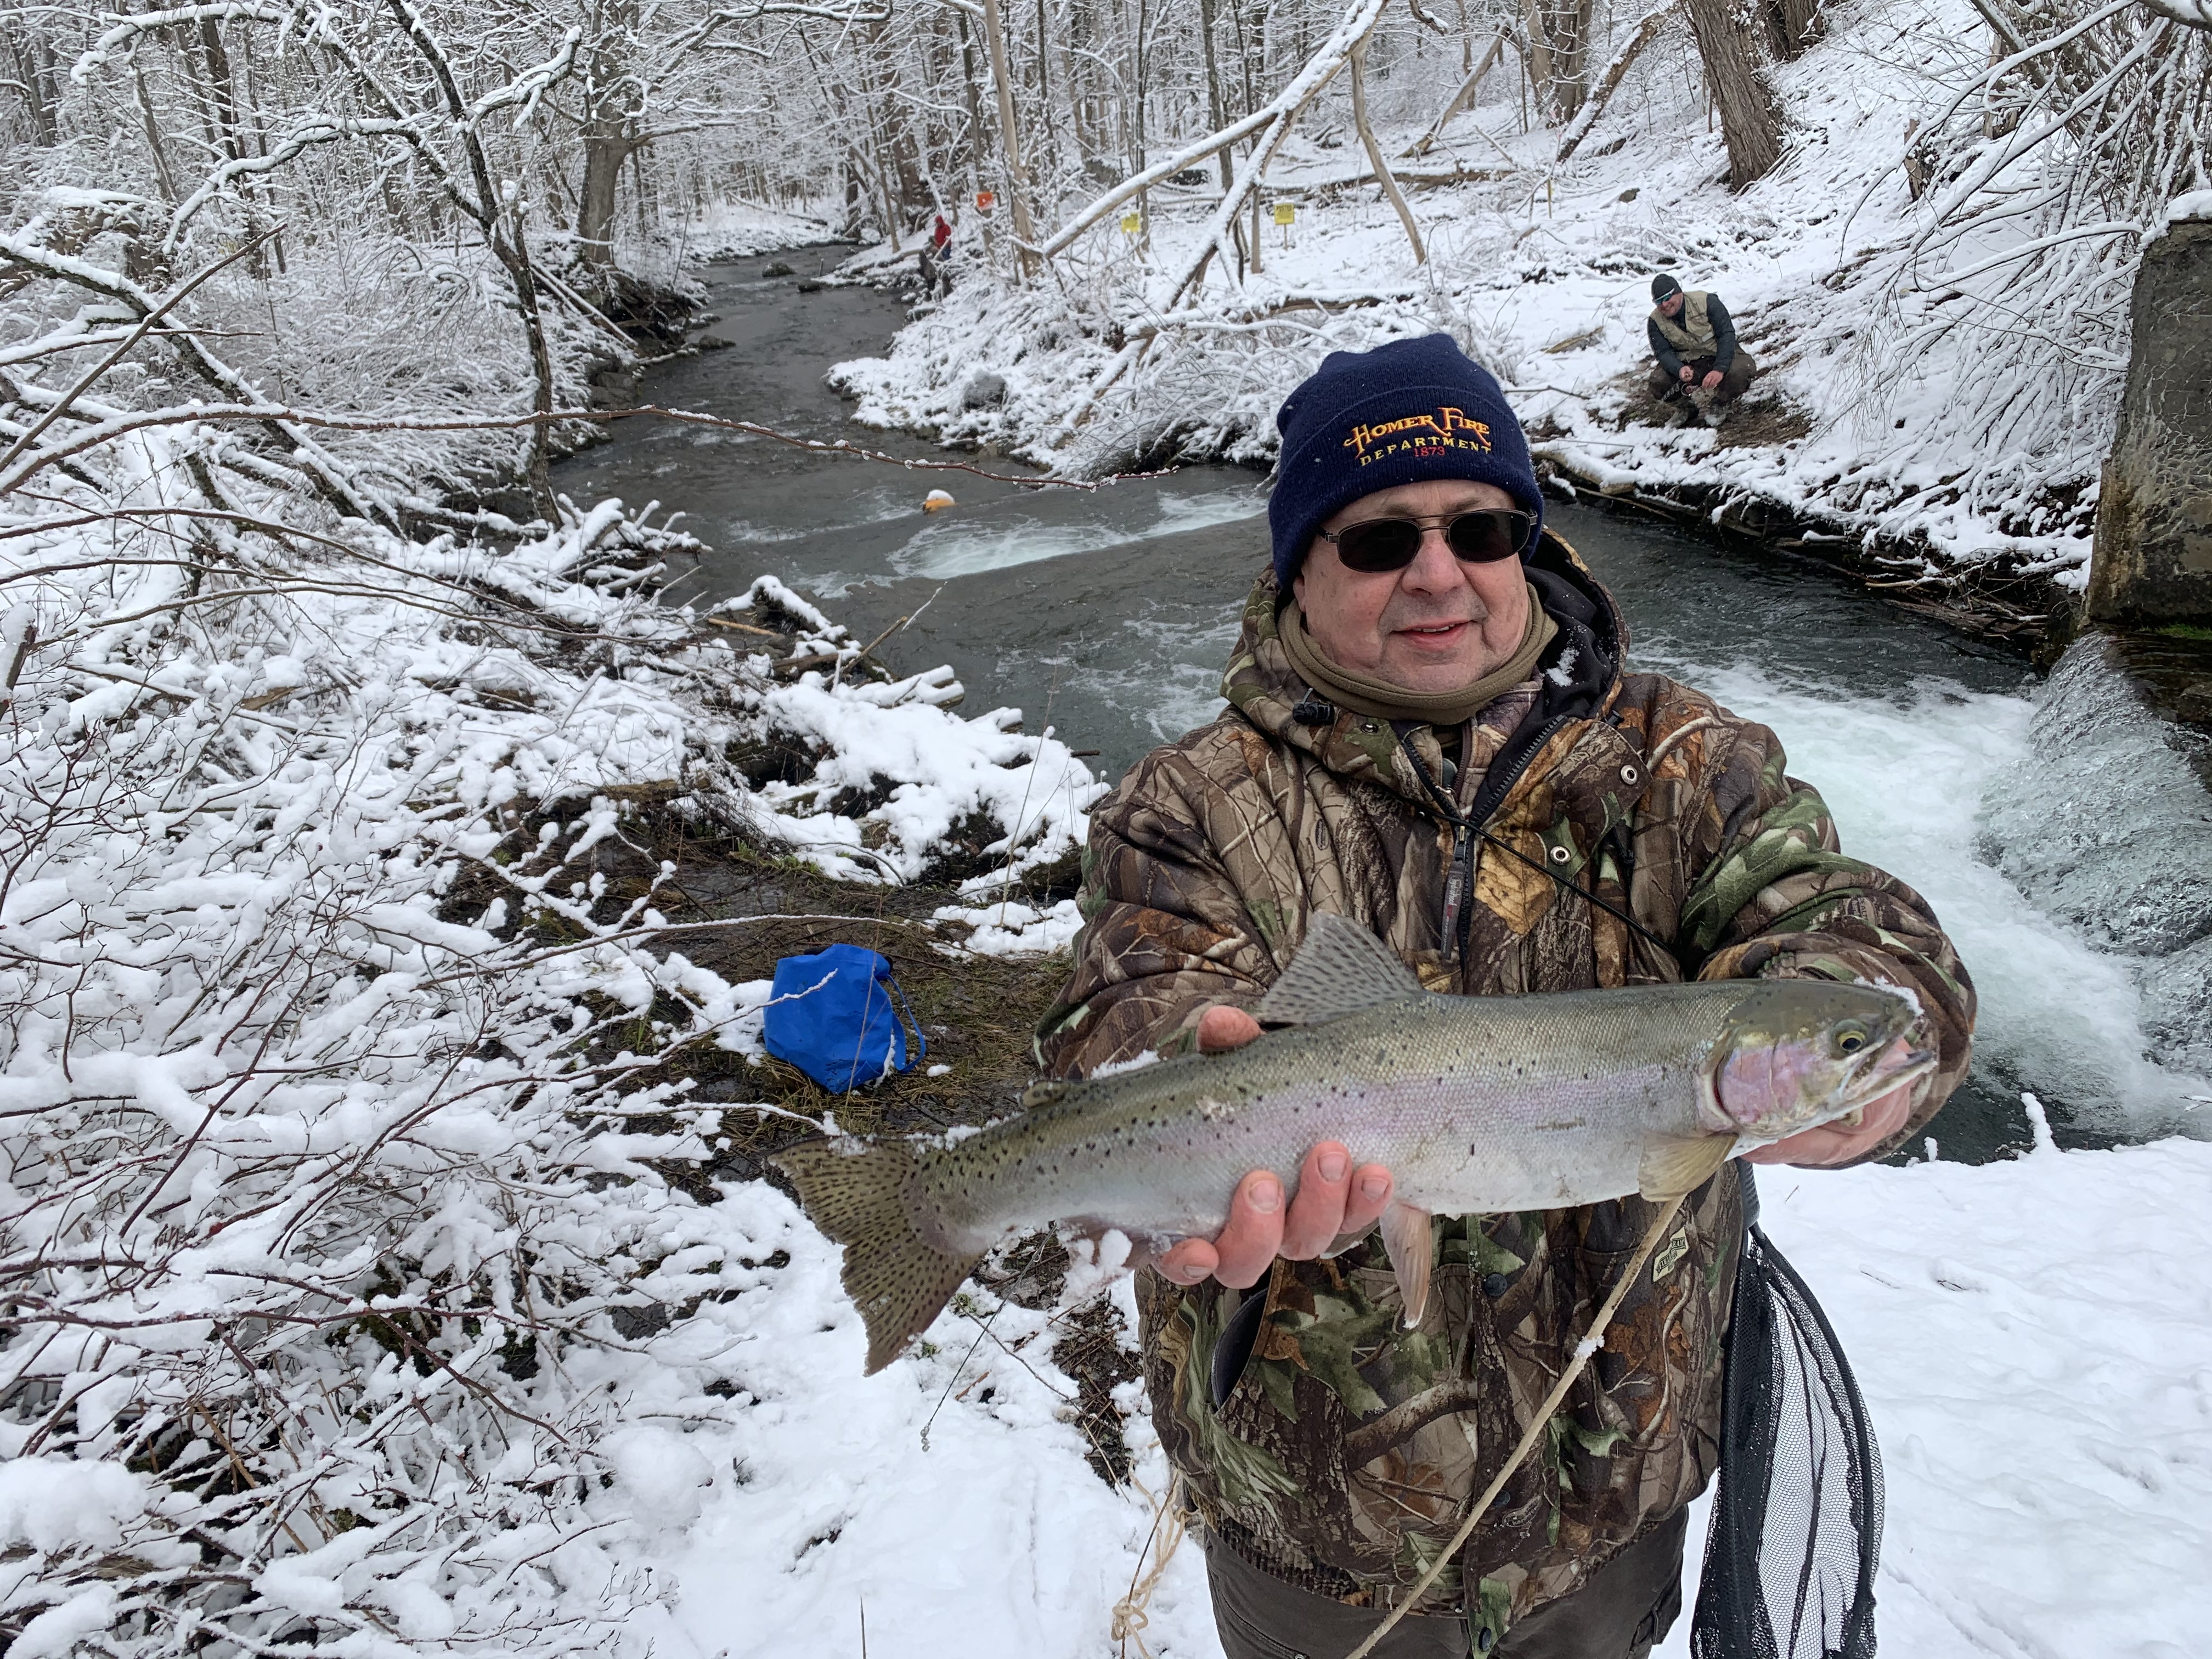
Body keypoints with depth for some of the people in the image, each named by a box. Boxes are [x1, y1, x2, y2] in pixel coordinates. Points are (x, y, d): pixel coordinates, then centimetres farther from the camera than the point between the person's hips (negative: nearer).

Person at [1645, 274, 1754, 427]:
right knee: (1658, 382, -28)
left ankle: (1717, 403, -5)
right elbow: (1663, 352, -13)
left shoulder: (1706, 301, -14)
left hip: (1719, 357, -2)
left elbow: (1727, 334, -18)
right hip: (1687, 364, 2)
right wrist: (1680, 370, -38)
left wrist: (1720, 369, -33)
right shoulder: (1655, 321, -5)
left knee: (1740, 370, -34)